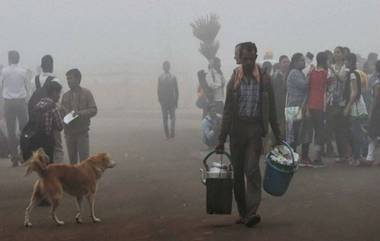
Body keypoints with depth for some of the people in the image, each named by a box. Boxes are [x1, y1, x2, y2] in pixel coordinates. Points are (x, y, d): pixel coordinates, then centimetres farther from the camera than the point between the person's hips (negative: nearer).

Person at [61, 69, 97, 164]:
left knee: (84, 158, -4)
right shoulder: (65, 95, 10)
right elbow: (61, 112, 14)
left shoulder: (86, 93, -1)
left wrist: (81, 113, -21)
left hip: (82, 132, -4)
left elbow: (94, 110, -6)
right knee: (72, 159, 10)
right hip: (69, 132, 4)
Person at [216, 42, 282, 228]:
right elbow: (228, 110, 5)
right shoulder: (234, 80, 4)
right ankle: (242, 213, 16)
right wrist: (221, 139, 1)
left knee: (252, 170, -14)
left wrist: (277, 136, 8)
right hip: (237, 129, 2)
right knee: (238, 172, 6)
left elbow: (271, 110, 8)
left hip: (255, 129, -2)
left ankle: (251, 212, -18)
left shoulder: (264, 81, 2)